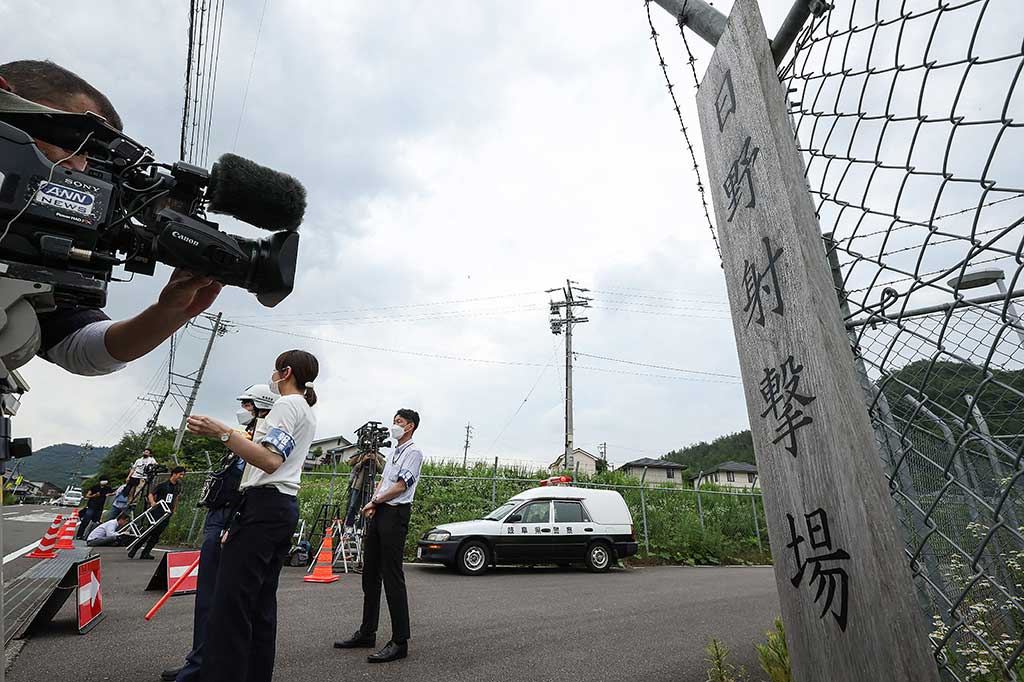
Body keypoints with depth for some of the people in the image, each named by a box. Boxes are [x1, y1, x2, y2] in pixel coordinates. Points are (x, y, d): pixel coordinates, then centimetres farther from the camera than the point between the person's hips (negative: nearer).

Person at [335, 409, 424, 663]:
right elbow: (382, 481, 19)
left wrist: (374, 501, -6)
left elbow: (401, 486, -14)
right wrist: (373, 504, 2)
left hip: (395, 514, -9)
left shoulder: (413, 452, -7)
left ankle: (400, 642, 0)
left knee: (393, 577, -8)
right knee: (370, 574, 14)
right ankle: (366, 634, 26)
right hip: (379, 513, 9)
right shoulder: (393, 452, 21)